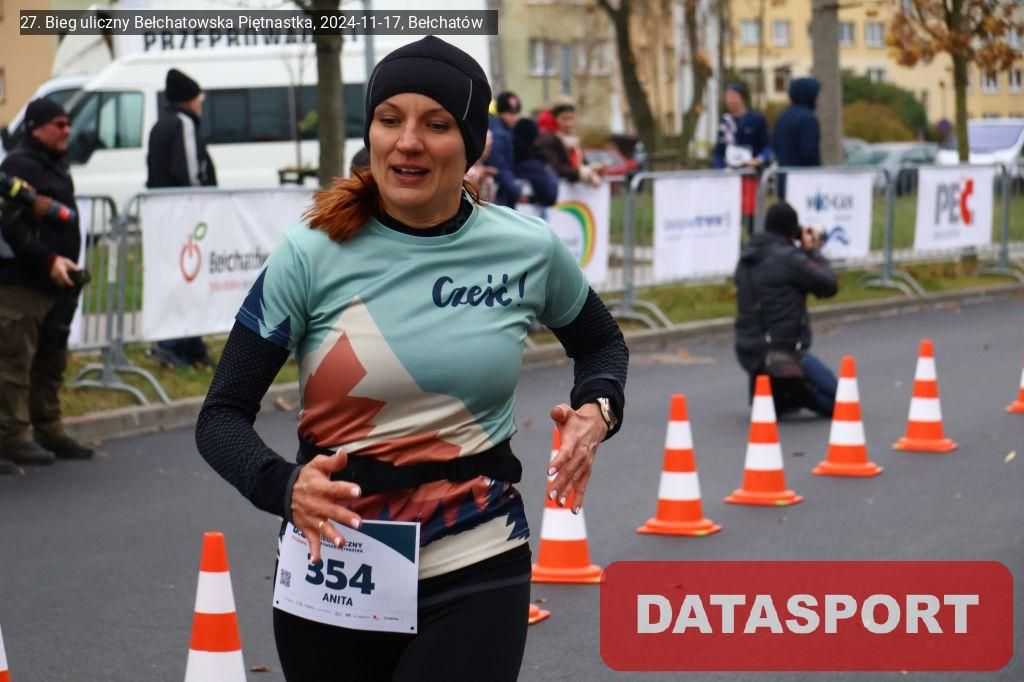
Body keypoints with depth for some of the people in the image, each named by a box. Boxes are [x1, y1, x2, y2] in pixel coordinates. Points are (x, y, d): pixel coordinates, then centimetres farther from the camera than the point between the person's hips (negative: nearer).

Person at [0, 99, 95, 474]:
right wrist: (48, 260, -25)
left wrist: (68, 265, 22)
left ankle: (48, 432, 21)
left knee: (50, 362, 14)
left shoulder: (55, 166, 20)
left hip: (54, 284, 10)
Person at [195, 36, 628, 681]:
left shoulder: (530, 249, -1)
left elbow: (601, 343, 20)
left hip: (476, 577, 0)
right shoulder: (312, 255, -7)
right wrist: (284, 487, -24)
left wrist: (596, 411, -2)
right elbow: (222, 415, -4)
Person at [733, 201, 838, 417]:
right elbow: (829, 286, -12)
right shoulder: (788, 258, -19)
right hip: (783, 352, -10)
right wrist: (814, 251, 1)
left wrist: (806, 252, 12)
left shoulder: (746, 258, 8)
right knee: (838, 403, 1)